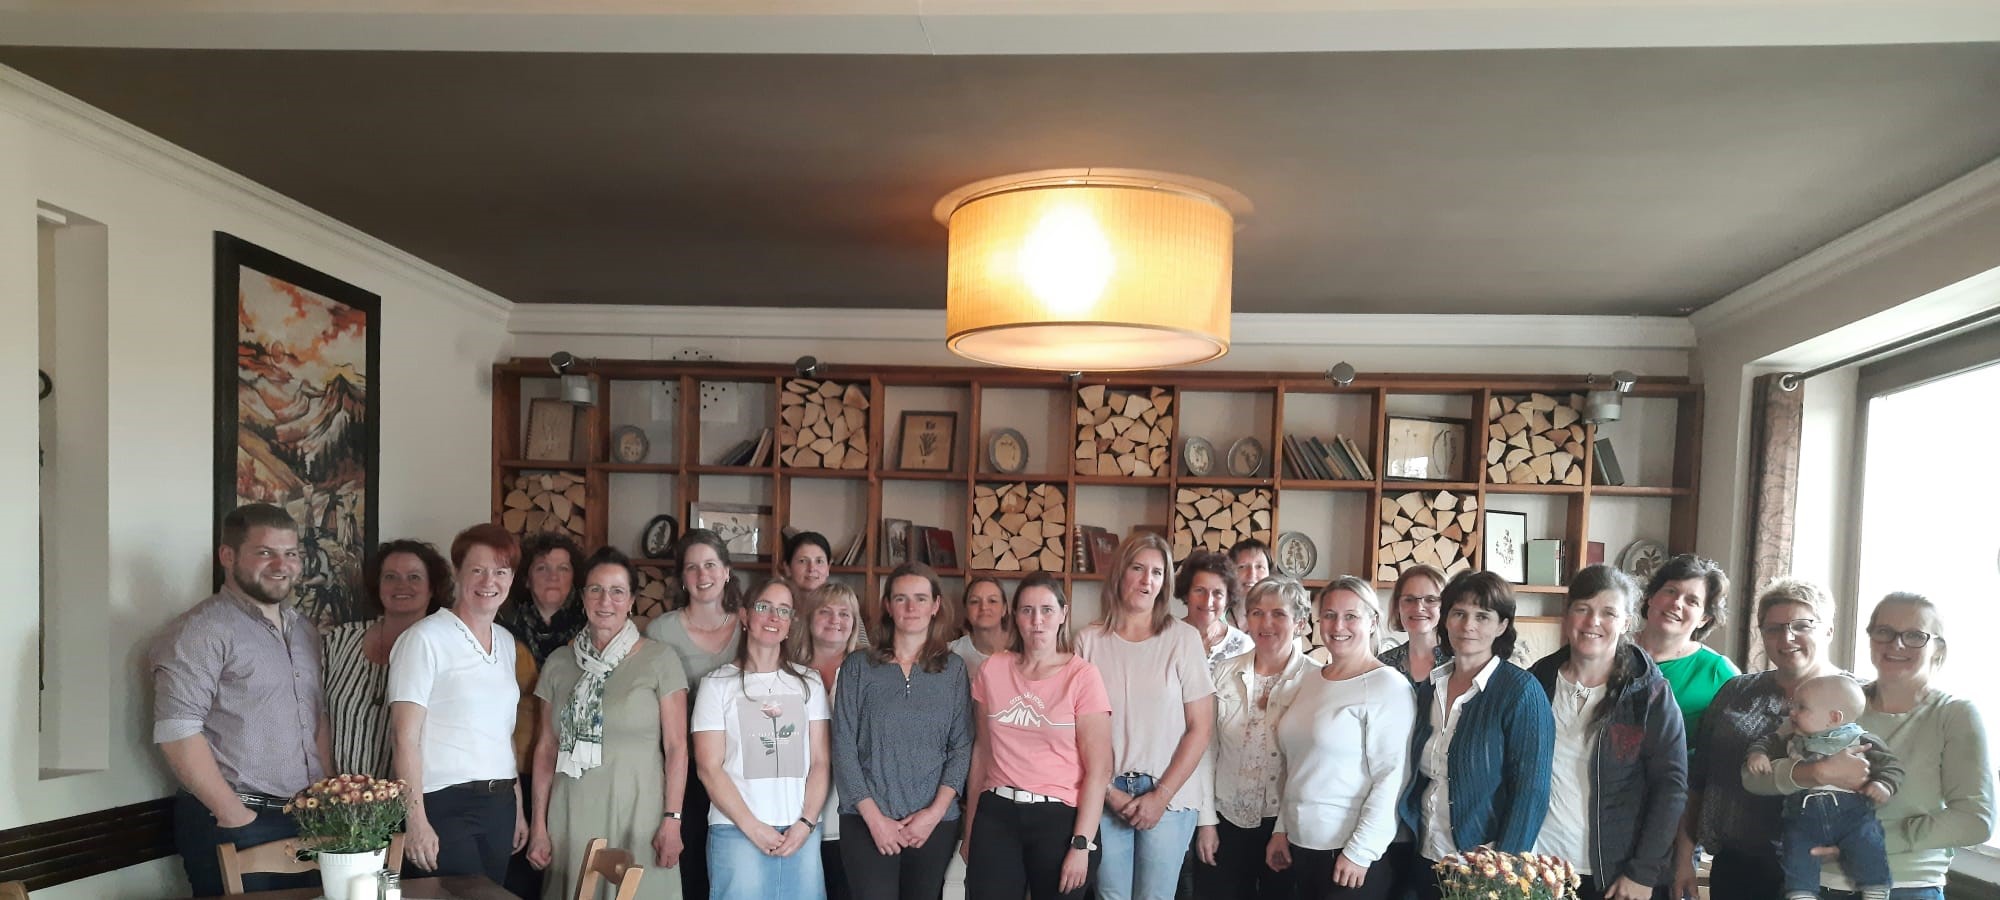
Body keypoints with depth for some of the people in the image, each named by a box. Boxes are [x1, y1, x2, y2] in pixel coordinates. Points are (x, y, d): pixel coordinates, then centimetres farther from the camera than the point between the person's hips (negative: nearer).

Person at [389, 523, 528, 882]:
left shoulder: (505, 641, 11)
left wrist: (518, 807, 16)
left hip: (500, 804, 6)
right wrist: (416, 821, -16)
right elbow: (406, 736, -12)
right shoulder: (426, 638, -9)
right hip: (444, 805, -6)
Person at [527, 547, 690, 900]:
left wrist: (672, 819, -8)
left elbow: (676, 747, -3)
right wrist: (539, 825, 7)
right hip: (572, 817, 3)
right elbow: (546, 748, 10)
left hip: (637, 816, -3)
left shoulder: (659, 659, -3)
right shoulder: (558, 663, 7)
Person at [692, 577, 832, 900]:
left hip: (801, 832, 3)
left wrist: (805, 823, -6)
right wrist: (752, 826, -9)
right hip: (737, 831, -2)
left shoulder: (809, 682, 11)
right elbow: (709, 767, -2)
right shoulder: (718, 683, 3)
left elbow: (819, 762, 7)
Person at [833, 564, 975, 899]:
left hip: (935, 821, 2)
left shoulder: (953, 669, 5)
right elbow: (843, 746, -2)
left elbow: (962, 746, 2)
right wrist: (874, 816, -9)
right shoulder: (858, 666, 1)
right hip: (867, 820, -1)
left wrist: (936, 811, -9)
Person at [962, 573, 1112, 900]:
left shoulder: (1082, 676, -8)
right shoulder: (992, 670, 2)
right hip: (996, 814, 3)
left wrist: (1082, 844, -13)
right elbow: (981, 751, 10)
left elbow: (1099, 769, -9)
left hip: (1060, 817, -3)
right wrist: (970, 827, 12)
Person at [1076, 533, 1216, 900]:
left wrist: (1161, 796, -6)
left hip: (1168, 797, -1)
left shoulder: (1184, 638, -4)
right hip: (1106, 796, 1)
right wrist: (1107, 791, -4)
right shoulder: (1089, 641, 0)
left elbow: (1200, 728, -3)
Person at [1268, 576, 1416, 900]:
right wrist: (1282, 828, 13)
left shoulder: (1389, 686, -11)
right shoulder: (1310, 681, 9)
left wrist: (1360, 851, -17)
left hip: (1359, 853, -6)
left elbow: (1392, 777, -16)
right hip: (1302, 844, 6)